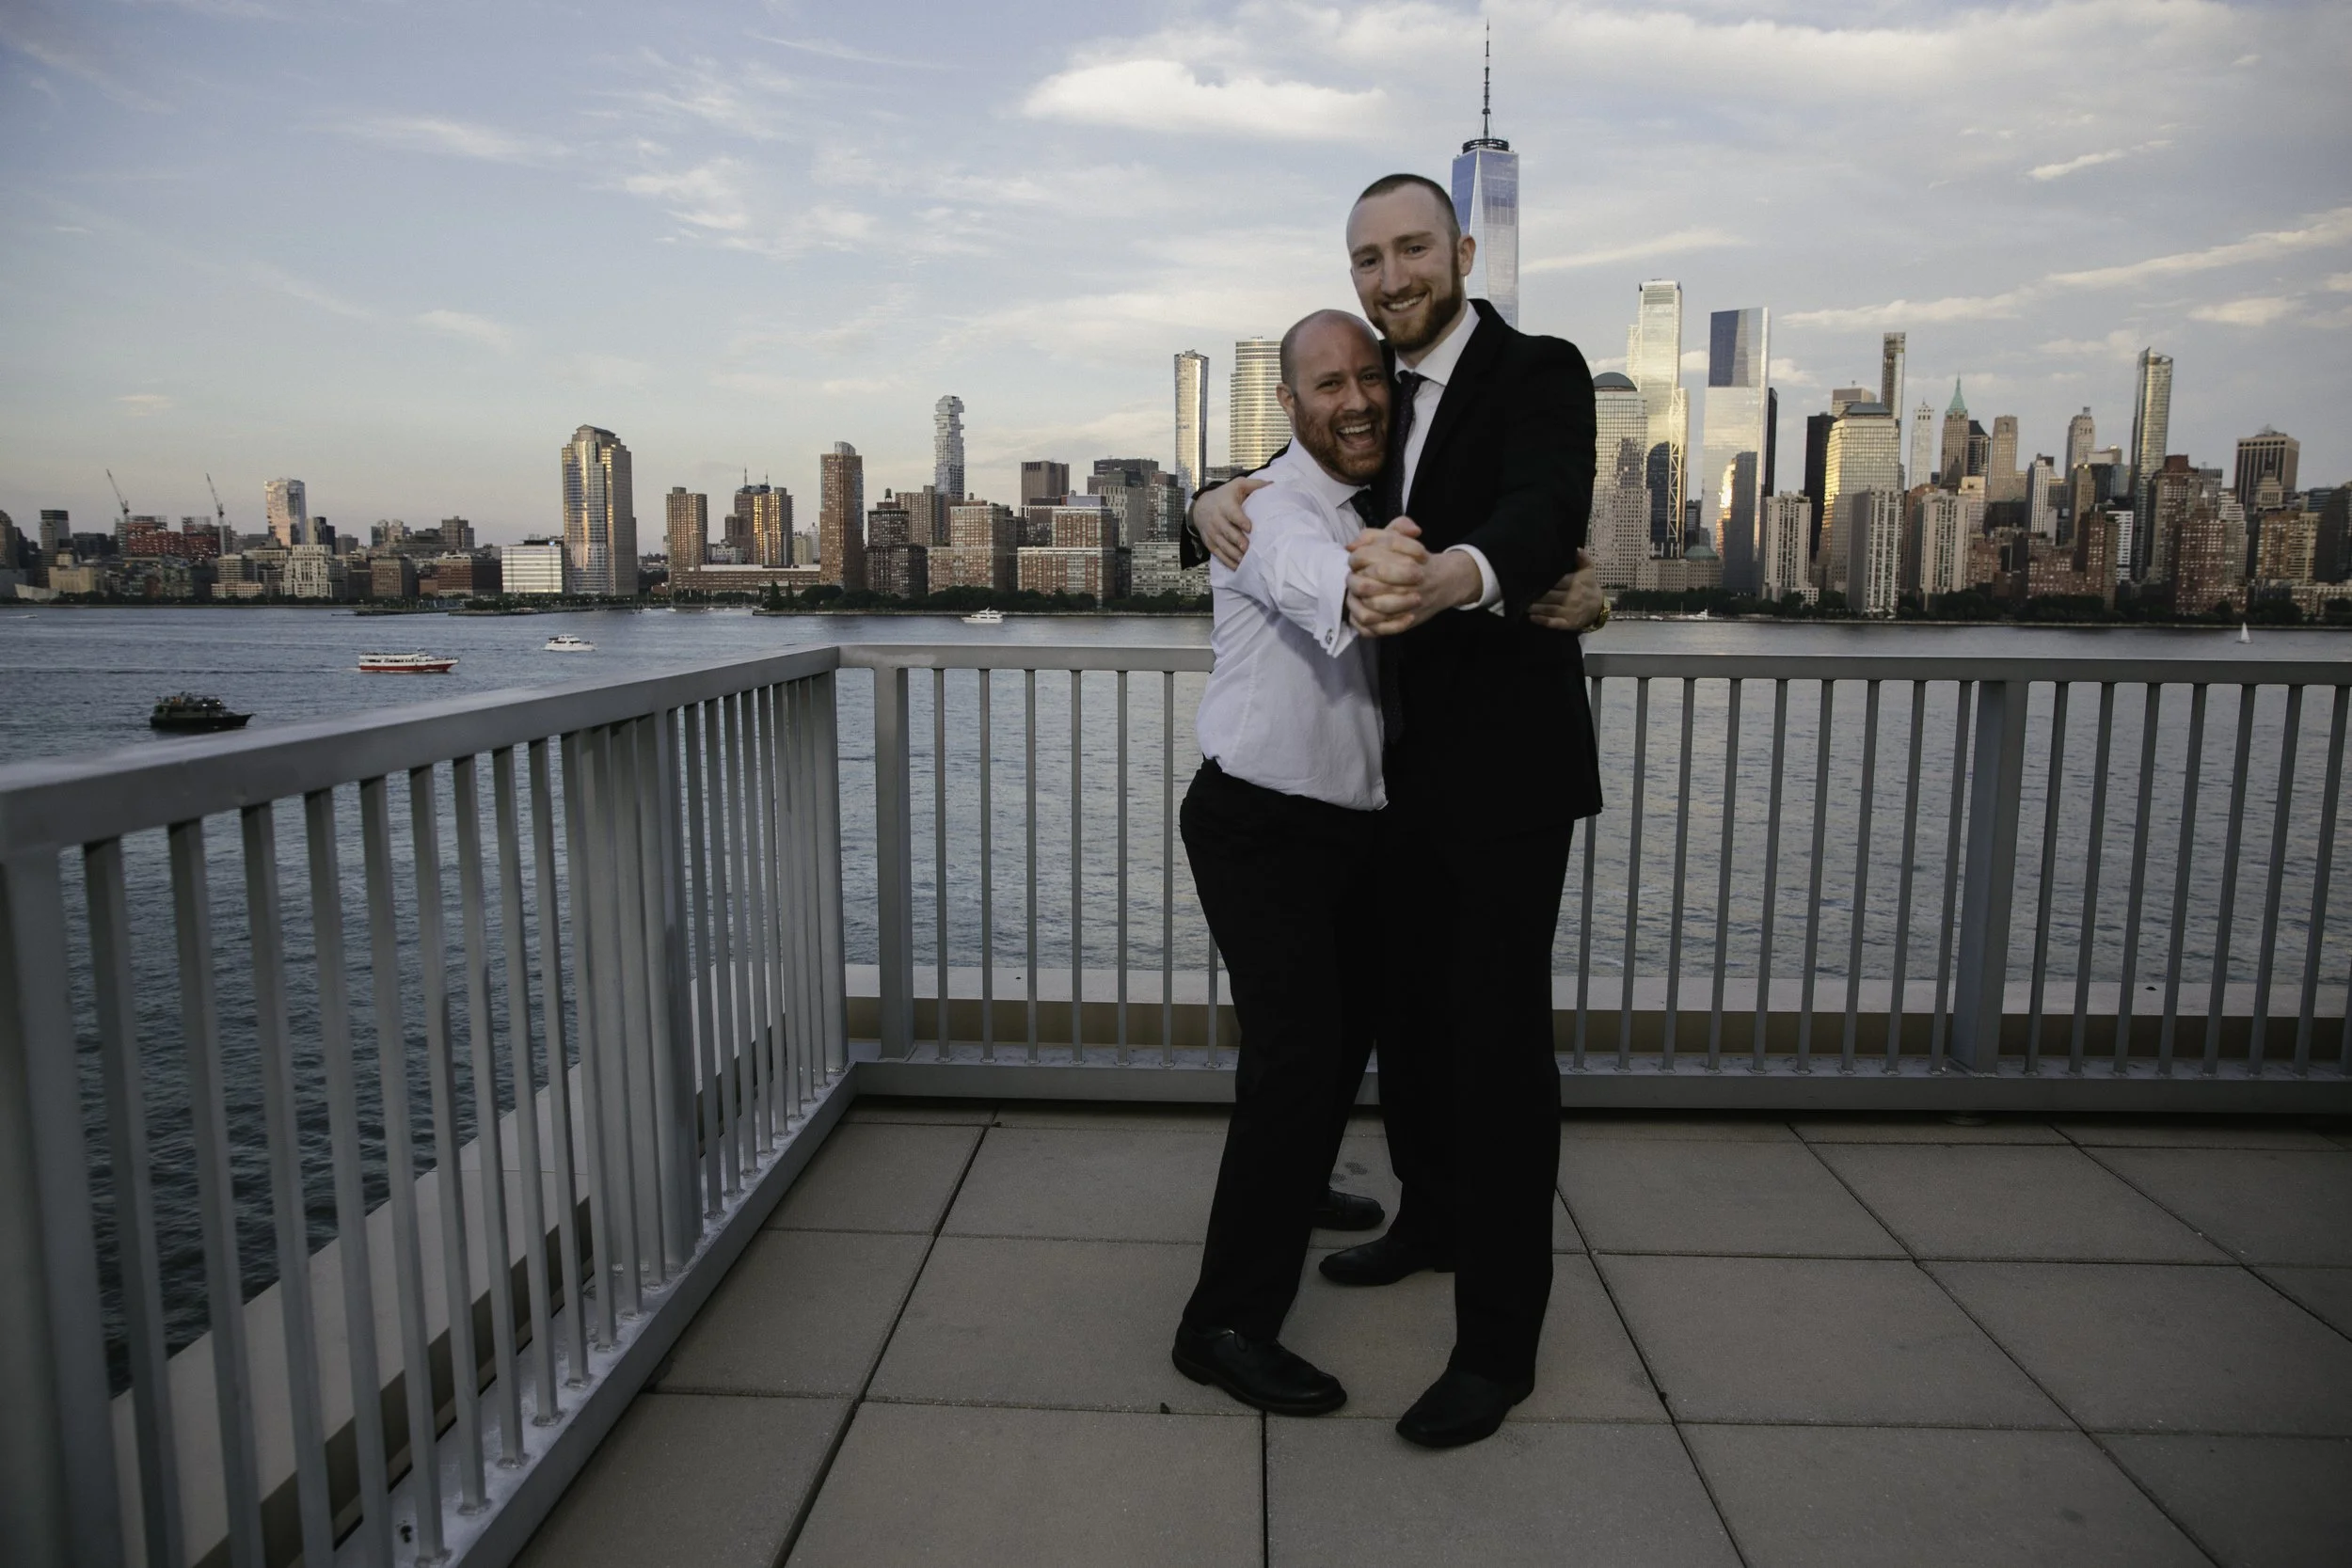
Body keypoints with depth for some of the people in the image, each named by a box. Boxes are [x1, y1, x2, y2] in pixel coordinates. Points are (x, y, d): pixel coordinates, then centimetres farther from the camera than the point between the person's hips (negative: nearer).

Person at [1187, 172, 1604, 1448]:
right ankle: (1431, 1218, 40)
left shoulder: (1540, 373, -10)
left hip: (1507, 771, -7)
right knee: (1406, 1006, 18)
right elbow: (1295, 493, 16)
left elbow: (1547, 511, -30)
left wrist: (1451, 574, -53)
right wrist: (1219, 501, -9)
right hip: (1404, 768, 7)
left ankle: (1499, 1340, 9)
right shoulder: (1382, 404, 12)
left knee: (1498, 1034, -4)